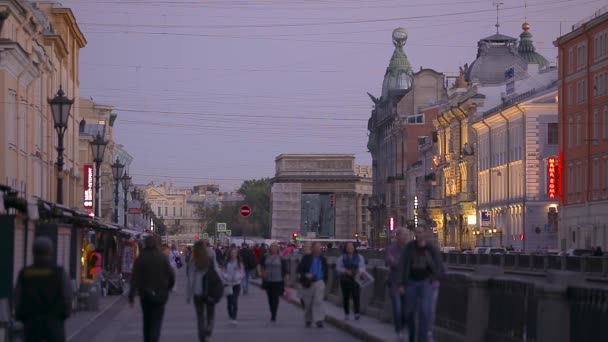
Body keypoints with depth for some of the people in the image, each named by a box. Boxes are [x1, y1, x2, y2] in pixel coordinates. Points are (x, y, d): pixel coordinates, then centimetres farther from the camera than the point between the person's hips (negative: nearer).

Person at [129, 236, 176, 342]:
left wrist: (131, 296, -8)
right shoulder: (163, 258, -4)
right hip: (160, 294, -1)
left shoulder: (140, 258, -4)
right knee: (157, 321, -3)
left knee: (147, 320, 18)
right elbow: (171, 275, -3)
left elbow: (135, 278, -9)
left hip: (145, 294, 1)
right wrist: (168, 288, 15)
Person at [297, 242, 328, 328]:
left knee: (318, 301, -16)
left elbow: (326, 271, 19)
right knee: (308, 303, 8)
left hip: (319, 283, 0)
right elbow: (299, 269, -3)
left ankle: (319, 320, -20)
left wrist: (324, 281, 9)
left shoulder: (322, 259, 8)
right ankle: (308, 320, 23)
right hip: (307, 283, 0)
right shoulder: (306, 258, 0)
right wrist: (305, 275, -19)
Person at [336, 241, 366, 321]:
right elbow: (338, 268, 0)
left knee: (356, 296, -13)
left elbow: (362, 267, 7)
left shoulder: (359, 257, 10)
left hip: (356, 279, -1)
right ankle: (347, 313, 13)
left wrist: (358, 271, -15)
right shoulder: (341, 258, 7)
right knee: (346, 297, 4)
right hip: (345, 279, 1)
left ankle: (357, 313, -15)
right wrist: (346, 271, -16)